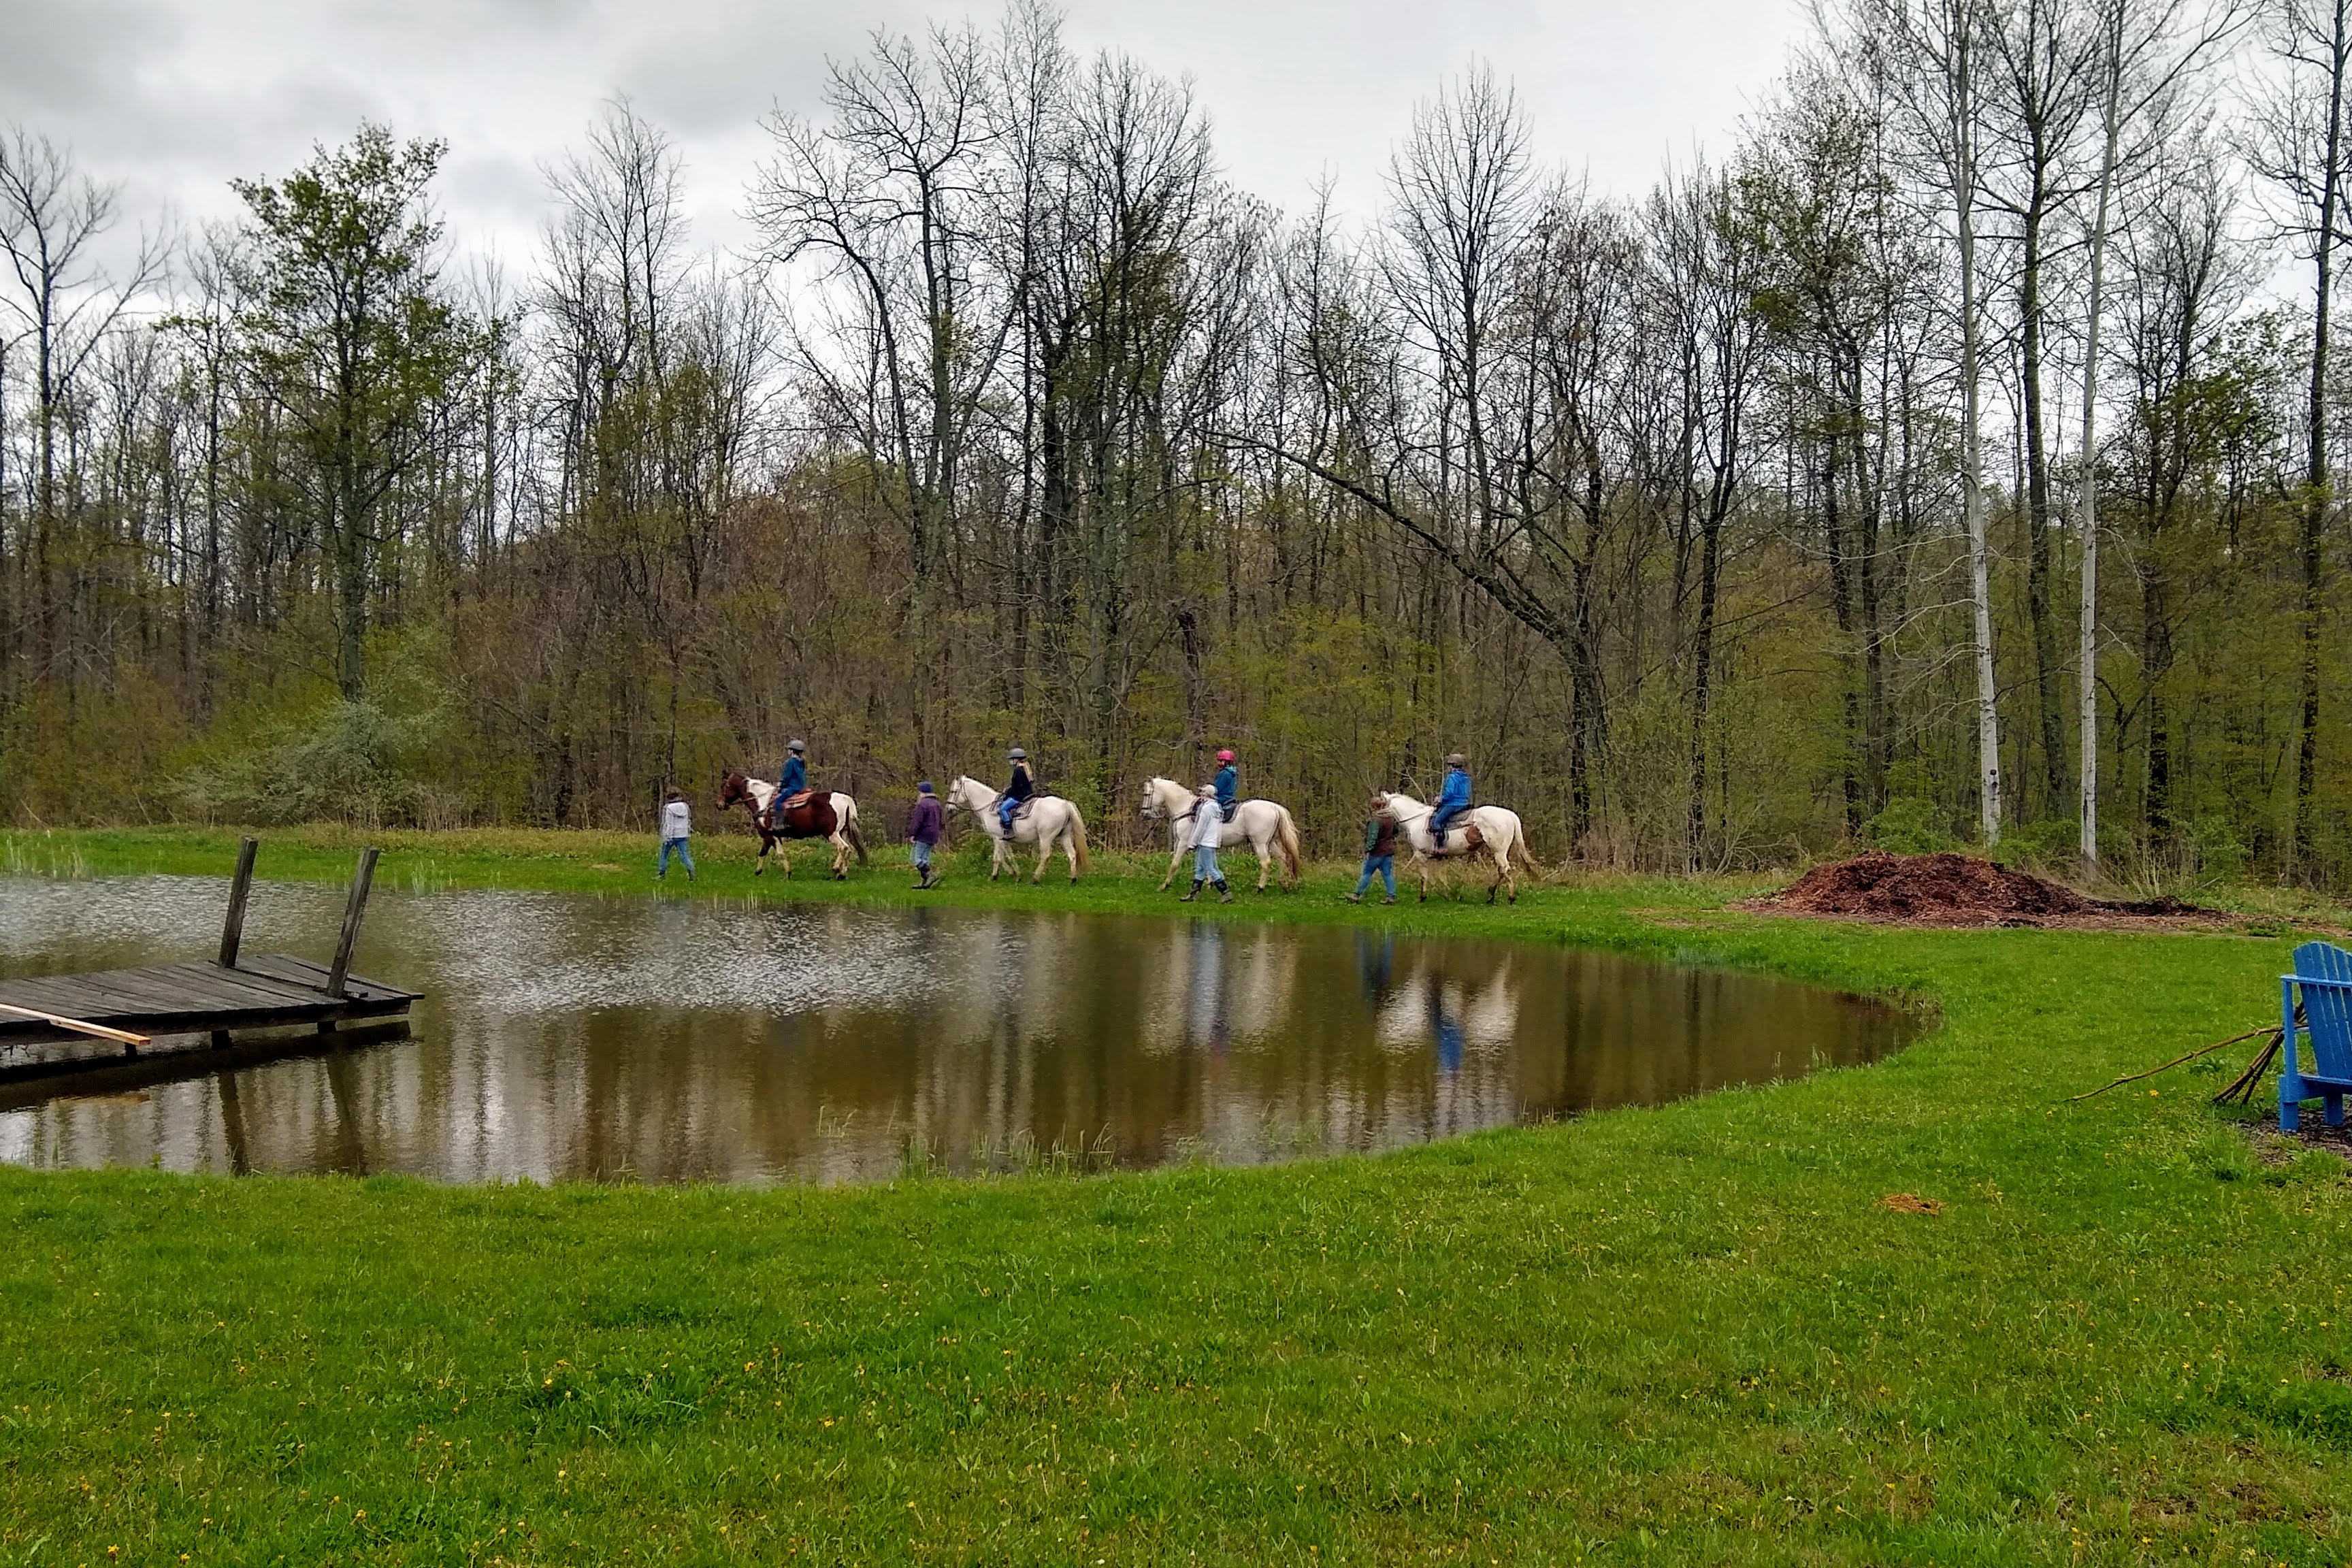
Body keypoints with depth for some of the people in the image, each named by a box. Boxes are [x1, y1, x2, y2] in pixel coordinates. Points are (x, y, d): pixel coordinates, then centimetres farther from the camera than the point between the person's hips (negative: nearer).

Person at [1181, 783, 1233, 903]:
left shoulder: (1206, 808, -16)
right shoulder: (1216, 808, 13)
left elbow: (1200, 828, -16)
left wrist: (1193, 843, -10)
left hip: (1205, 843, -10)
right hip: (1213, 842, 10)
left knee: (1210, 869, -8)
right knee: (1200, 869, 14)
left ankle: (1226, 893, -9)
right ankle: (1194, 894, 19)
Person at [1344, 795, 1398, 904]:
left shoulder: (1376, 820, -19)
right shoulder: (1391, 817, 6)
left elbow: (1373, 837, -25)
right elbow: (1395, 831, 21)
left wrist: (1368, 850, -27)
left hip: (1377, 851, -7)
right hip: (1389, 850, 7)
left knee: (1367, 873, 2)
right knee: (1387, 874, 9)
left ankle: (1357, 895, 10)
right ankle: (1392, 896, 5)